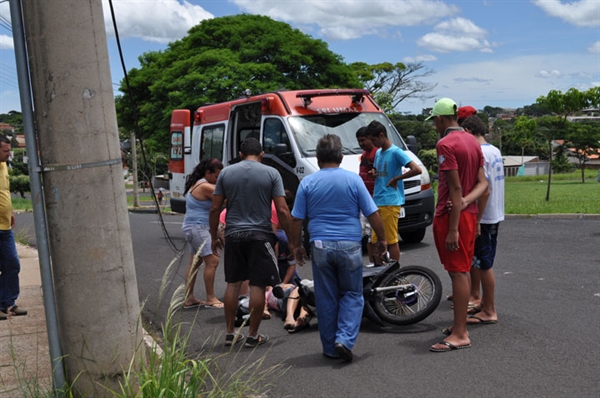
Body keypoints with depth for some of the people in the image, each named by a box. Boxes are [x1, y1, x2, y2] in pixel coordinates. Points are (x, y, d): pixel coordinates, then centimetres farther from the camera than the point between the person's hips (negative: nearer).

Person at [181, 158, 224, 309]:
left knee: (195, 262, 13)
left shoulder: (198, 184, 14)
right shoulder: (205, 187, -18)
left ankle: (189, 298, 19)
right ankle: (210, 299, -4)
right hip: (198, 228, -11)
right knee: (212, 261, -10)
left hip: (195, 228, 11)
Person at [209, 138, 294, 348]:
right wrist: (291, 240, 0)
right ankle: (253, 335, 9)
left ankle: (230, 333, 19)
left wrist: (214, 237, 14)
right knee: (258, 285, 4)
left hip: (233, 235, 3)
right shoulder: (271, 173, -2)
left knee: (233, 283, 13)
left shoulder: (226, 173, 5)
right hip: (260, 235, -3)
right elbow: (282, 210, -7)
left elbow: (215, 208, 4)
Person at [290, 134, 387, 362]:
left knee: (326, 298, 11)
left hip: (320, 246, 1)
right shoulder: (353, 179, -2)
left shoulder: (307, 183, 2)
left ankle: (330, 348, 17)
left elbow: (296, 219, 3)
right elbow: (372, 214, -1)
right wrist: (382, 239, 11)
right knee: (352, 294, 13)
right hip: (350, 245, -1)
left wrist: (297, 246, 15)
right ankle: (344, 339, -4)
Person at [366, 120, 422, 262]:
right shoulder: (378, 153, 16)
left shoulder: (396, 152, -9)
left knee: (391, 240, -5)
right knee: (377, 240, 9)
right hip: (378, 203, 8)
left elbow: (417, 170, -18)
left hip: (390, 203, -8)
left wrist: (396, 179, -13)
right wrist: (373, 173, 8)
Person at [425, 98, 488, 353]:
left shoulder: (446, 144, -16)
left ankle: (460, 335, -1)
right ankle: (460, 325, 26)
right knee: (463, 271, 16)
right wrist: (467, 201, -10)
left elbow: (455, 189, -21)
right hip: (469, 215, 9)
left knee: (457, 273, -6)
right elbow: (482, 183, 7)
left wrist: (452, 229, -20)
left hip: (451, 216, -9)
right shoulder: (472, 141, 13)